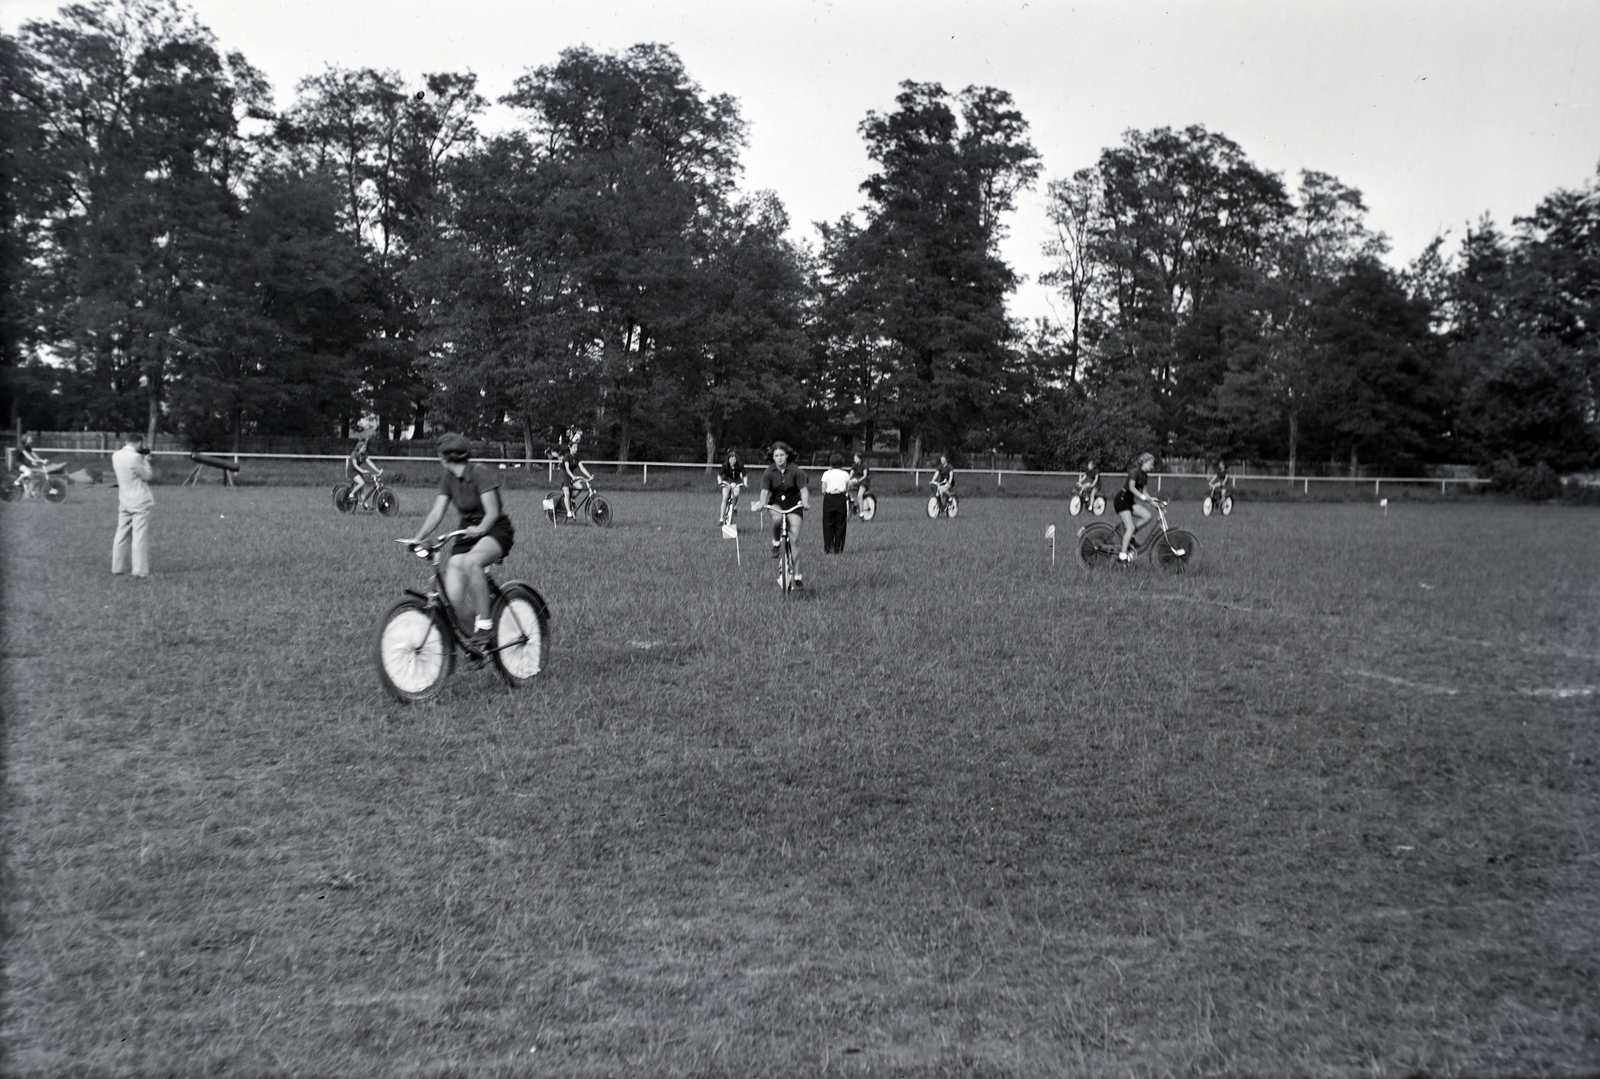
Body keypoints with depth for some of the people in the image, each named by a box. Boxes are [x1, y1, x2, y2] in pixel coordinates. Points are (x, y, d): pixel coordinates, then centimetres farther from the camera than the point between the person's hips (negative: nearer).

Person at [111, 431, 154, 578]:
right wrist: (146, 461, 3)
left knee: (122, 535, 13)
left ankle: (118, 567, 18)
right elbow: (147, 476, -10)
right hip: (140, 502, -7)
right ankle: (140, 570, -7)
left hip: (124, 502, 7)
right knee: (140, 536, -5)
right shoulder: (135, 457, -18)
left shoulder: (116, 456, 6)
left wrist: (142, 460, 12)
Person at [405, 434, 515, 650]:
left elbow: (492, 511, -21)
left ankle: (484, 624, -28)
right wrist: (417, 538, -15)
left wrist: (480, 529, -39)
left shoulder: (481, 473, -14)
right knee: (453, 598, -14)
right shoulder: (448, 479, 5)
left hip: (496, 531, -6)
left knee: (471, 561, -39)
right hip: (467, 533, 6)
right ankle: (473, 643, 6)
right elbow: (436, 513, -2)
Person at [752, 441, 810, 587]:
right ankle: (776, 542, -5)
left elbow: (803, 489, -23)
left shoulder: (795, 470, -15)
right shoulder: (770, 472, -12)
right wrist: (762, 503, -41)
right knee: (777, 519, -36)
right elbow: (764, 491, -20)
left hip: (793, 504, -1)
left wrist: (805, 502, -42)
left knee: (795, 539, -9)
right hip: (776, 503, 1)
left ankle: (797, 576, -4)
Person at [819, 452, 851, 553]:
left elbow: (823, 491, -1)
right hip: (841, 499, 1)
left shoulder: (827, 474, 0)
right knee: (840, 525, 7)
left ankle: (828, 548, 6)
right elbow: (847, 490, 0)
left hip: (829, 499, -1)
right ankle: (838, 549, 8)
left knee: (828, 524, 7)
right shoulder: (845, 474, 3)